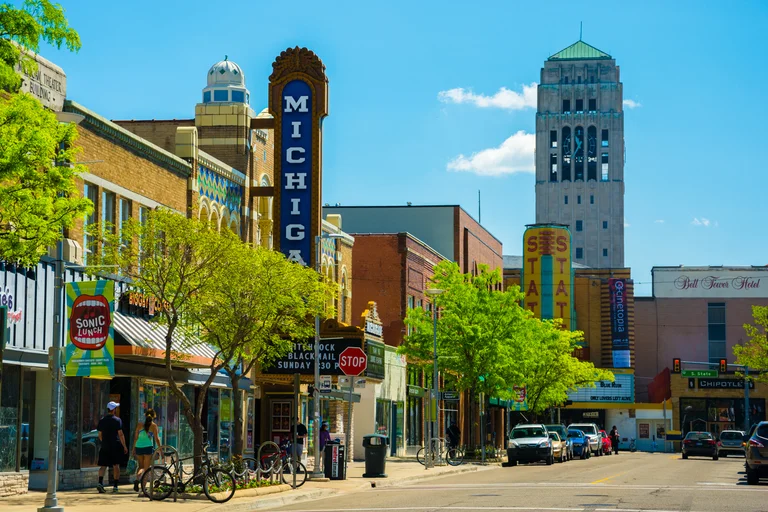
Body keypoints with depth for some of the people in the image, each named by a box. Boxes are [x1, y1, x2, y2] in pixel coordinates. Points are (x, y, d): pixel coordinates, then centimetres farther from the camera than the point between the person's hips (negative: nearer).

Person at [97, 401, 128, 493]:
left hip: (105, 447, 3)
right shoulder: (117, 420, -6)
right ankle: (115, 486, 6)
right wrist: (124, 446, -2)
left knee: (103, 465, 2)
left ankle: (100, 482, -18)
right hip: (116, 446, -3)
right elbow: (120, 434, -9)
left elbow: (100, 435, 12)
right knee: (116, 466, 5)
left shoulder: (102, 421, 7)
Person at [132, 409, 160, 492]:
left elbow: (135, 438, 12)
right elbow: (156, 439, -2)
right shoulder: (153, 425, 0)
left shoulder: (140, 425, 9)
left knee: (140, 466, 20)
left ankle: (137, 479, -3)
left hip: (138, 447, 3)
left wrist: (134, 449, 21)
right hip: (148, 447, -3)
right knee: (146, 468, 4)